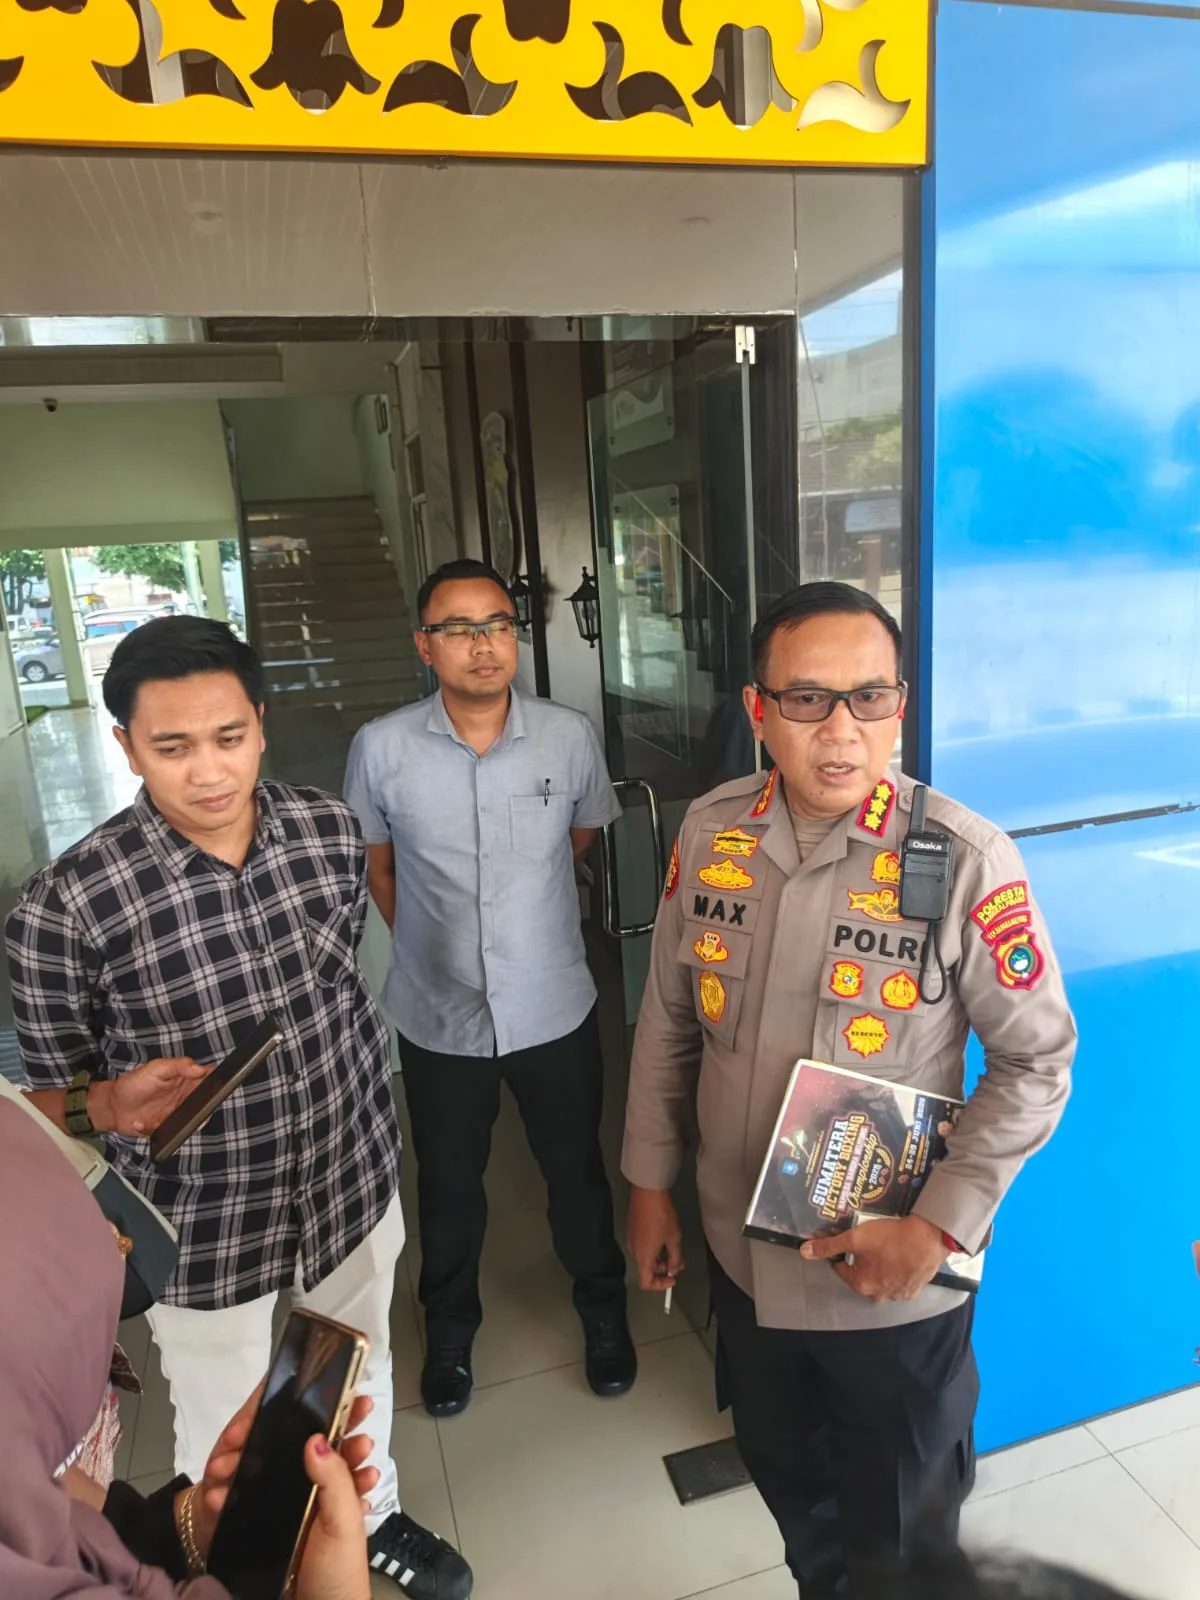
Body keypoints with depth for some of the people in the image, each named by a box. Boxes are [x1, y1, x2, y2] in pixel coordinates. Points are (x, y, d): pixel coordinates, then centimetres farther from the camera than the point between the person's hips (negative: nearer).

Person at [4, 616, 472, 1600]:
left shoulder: (331, 832, -12)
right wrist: (114, 1102, -31)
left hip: (354, 1179, 4)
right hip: (204, 1225, -3)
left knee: (362, 1371, 27)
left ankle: (373, 1518, 58)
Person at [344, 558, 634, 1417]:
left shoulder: (570, 736, -13)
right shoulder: (382, 748, -14)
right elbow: (375, 864, 3)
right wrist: (434, 937, 5)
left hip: (555, 1008, 0)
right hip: (439, 1015, 0)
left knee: (577, 1169, 19)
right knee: (449, 1183, 21)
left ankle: (604, 1309, 47)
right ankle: (450, 1329, 48)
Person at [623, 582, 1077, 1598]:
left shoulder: (966, 860, -22)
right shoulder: (710, 832, -9)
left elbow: (1039, 1060, -13)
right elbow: (669, 1019, 1)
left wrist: (938, 1226, -18)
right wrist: (650, 1179, 7)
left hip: (895, 1278, -4)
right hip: (743, 1251, 4)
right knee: (785, 1475, 30)